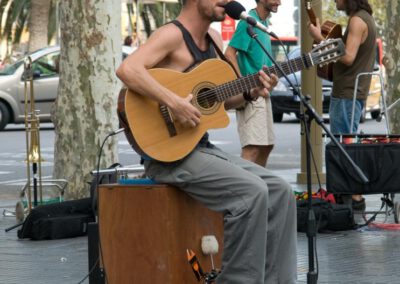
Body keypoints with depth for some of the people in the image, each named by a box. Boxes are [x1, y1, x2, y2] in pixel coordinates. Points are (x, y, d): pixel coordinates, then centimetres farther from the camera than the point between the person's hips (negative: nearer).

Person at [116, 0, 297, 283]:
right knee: (252, 192, -24)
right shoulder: (173, 35, -13)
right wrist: (175, 103, -33)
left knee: (280, 192, -1)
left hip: (203, 148, 9)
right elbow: (128, 70, -30)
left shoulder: (213, 39, 13)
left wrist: (250, 92, 4)